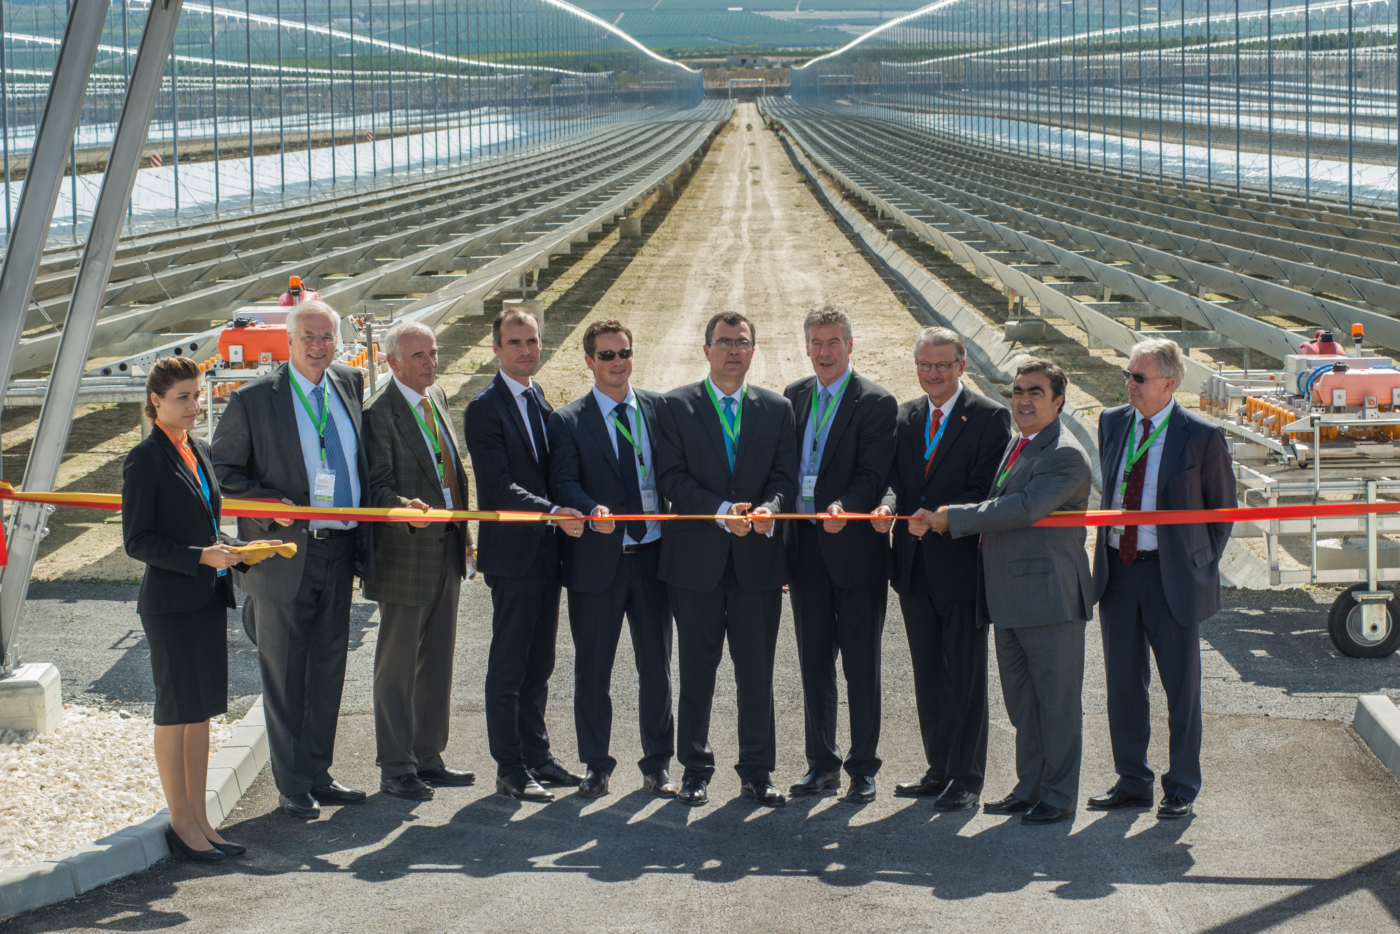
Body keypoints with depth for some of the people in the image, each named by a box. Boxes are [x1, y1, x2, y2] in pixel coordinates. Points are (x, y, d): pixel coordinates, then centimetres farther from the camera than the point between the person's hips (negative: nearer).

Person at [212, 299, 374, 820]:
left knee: (329, 668, 13)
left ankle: (318, 775, 24)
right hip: (285, 553, -5)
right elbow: (222, 470, -3)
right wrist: (269, 505, -18)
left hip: (339, 554, 5)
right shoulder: (253, 400, -7)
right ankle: (291, 786, 12)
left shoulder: (350, 385, 8)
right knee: (285, 676, 2)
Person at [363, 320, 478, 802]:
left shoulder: (438, 397, 12)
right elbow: (378, 486, -17)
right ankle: (396, 768, 9)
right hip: (407, 554, -8)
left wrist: (464, 536, 17)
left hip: (448, 550, 8)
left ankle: (428, 758, 25)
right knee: (397, 664, 1)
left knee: (437, 659, 14)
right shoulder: (380, 414, -13)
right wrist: (404, 508, -38)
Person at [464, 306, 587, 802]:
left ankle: (536, 754, 25)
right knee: (509, 665, 0)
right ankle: (510, 769, 6)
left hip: (547, 551, 8)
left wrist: (570, 510, 4)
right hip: (512, 552, -8)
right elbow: (499, 487, -19)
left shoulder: (542, 399, 13)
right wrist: (552, 513, -29)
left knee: (539, 664, 15)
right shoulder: (485, 408, -12)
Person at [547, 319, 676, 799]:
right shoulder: (568, 421, 2)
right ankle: (596, 766, 17)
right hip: (597, 558, -2)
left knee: (656, 666, 7)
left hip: (652, 554, 2)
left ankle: (657, 765, 18)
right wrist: (592, 511, -28)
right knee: (592, 669, 5)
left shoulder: (659, 408, 8)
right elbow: (564, 482, -8)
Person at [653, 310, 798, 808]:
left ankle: (757, 771, 11)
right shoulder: (676, 406, 3)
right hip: (696, 556, -1)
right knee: (697, 668, 6)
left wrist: (769, 509, -18)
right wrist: (722, 511, -18)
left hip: (758, 559, 2)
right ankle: (695, 770, 15)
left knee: (757, 670, 3)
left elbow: (785, 476, 4)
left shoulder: (777, 408, 10)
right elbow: (671, 477, -6)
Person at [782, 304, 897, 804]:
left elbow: (873, 476, -13)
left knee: (861, 665, 2)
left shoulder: (876, 403, -6)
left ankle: (863, 769, 10)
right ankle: (822, 763, 21)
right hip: (805, 547, 5)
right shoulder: (794, 396, 11)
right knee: (813, 663, 11)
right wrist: (782, 539, 6)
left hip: (854, 546, -5)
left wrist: (843, 506, -33)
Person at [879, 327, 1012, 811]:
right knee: (928, 675, 13)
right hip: (915, 565, 6)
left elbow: (985, 490, -13)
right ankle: (939, 770, 23)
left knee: (966, 676, 1)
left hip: (961, 563, -6)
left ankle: (966, 778, 7)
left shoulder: (990, 417, -7)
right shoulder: (905, 416, 11)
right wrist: (889, 502, -16)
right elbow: (892, 475, 7)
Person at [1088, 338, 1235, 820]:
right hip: (1117, 569, 5)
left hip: (1172, 574, -5)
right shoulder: (1112, 422, 6)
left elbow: (1222, 508, 1)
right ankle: (1132, 782, 21)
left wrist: (1201, 565, 0)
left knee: (1181, 685, 4)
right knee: (1123, 681, 10)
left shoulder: (1203, 437, -9)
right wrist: (1106, 549, 12)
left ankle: (1182, 788, 15)